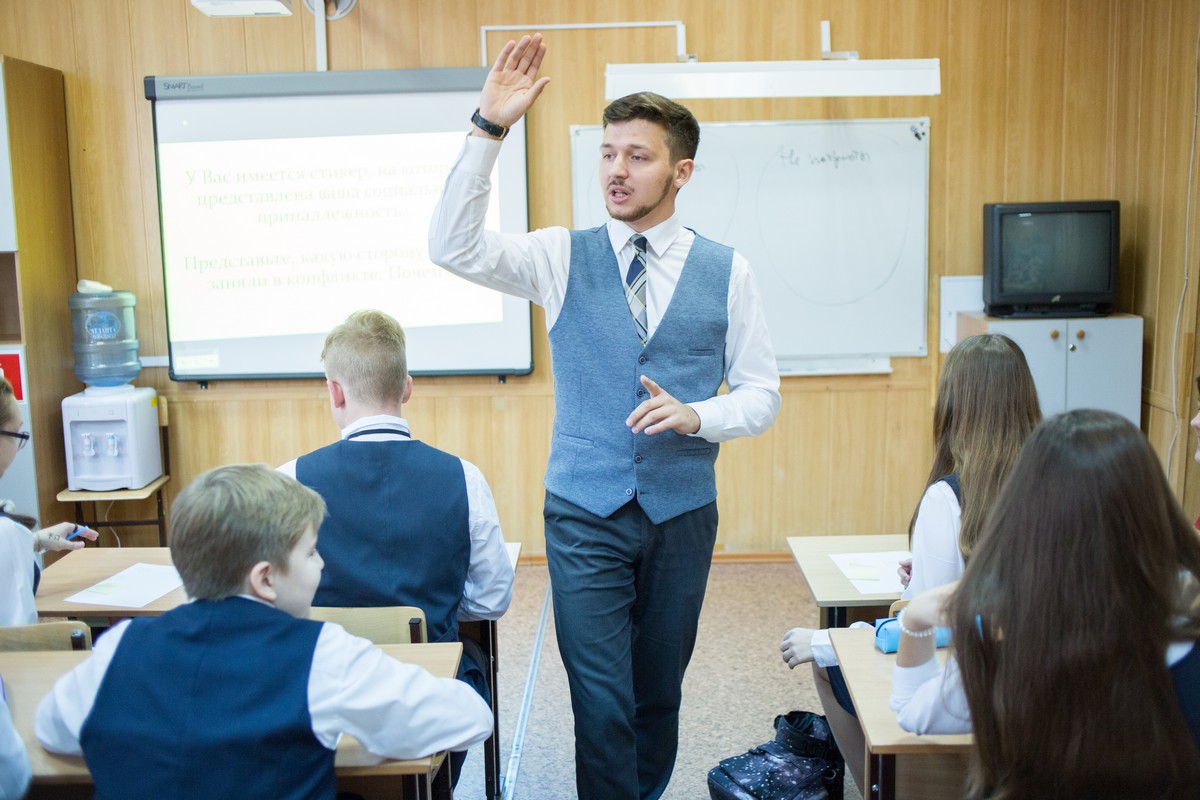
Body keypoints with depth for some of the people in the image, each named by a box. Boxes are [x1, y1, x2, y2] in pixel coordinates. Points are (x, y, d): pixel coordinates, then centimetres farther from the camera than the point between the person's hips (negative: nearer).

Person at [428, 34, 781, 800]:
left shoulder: (727, 271, -1)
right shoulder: (564, 257, -1)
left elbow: (763, 393, 2)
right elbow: (453, 248, -15)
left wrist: (695, 415, -18)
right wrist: (490, 128, -22)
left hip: (683, 511, 1)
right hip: (586, 513, -1)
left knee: (660, 690, 17)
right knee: (601, 699, -2)